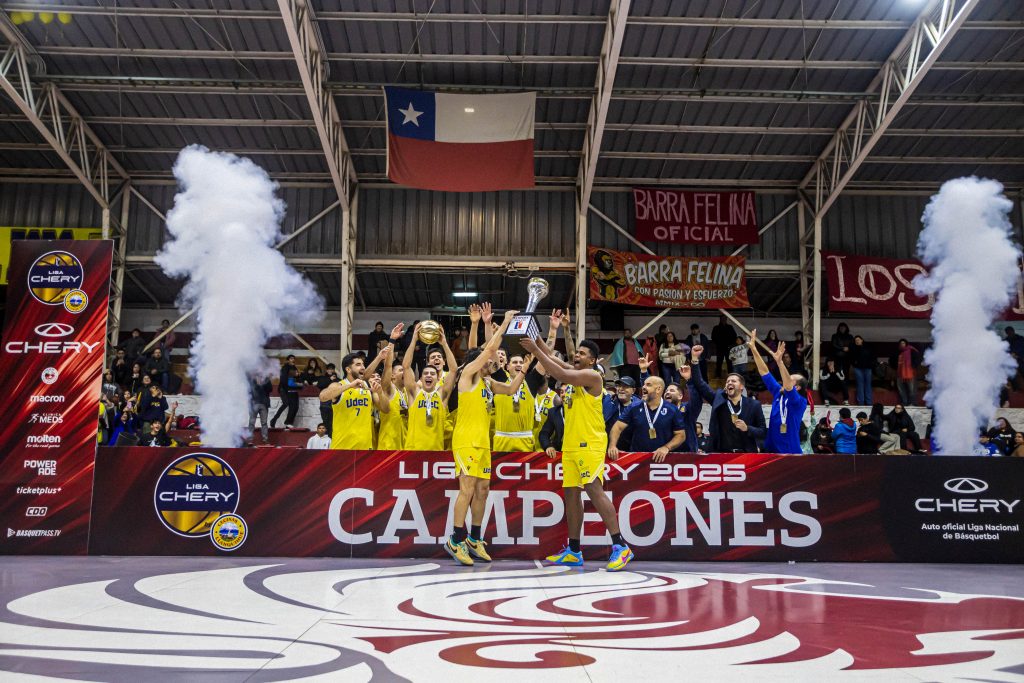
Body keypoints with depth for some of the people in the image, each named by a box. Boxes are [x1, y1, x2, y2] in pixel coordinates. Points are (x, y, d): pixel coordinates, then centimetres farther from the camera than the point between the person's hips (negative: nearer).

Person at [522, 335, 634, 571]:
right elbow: (551, 358, 13)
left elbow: (562, 376, -23)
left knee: (594, 490, -16)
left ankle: (620, 546, -14)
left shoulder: (592, 376, -10)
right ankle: (574, 551, 15)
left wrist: (536, 351, -21)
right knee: (571, 494, 8)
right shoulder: (573, 373, 16)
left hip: (589, 444, -9)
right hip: (570, 445, 9)